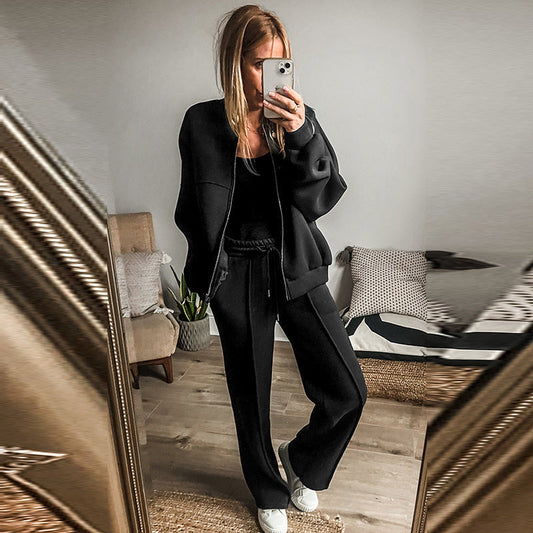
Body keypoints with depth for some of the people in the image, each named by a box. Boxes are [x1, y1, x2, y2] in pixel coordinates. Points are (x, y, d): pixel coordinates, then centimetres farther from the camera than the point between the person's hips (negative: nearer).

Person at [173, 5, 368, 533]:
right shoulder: (203, 122, -4)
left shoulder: (298, 117, 0)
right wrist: (203, 275, 4)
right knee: (250, 397, 13)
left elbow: (321, 198, -11)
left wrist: (301, 134, -25)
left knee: (348, 391, 0)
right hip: (237, 276, -1)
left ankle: (303, 459, 34)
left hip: (296, 267, 2)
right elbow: (195, 211, 4)